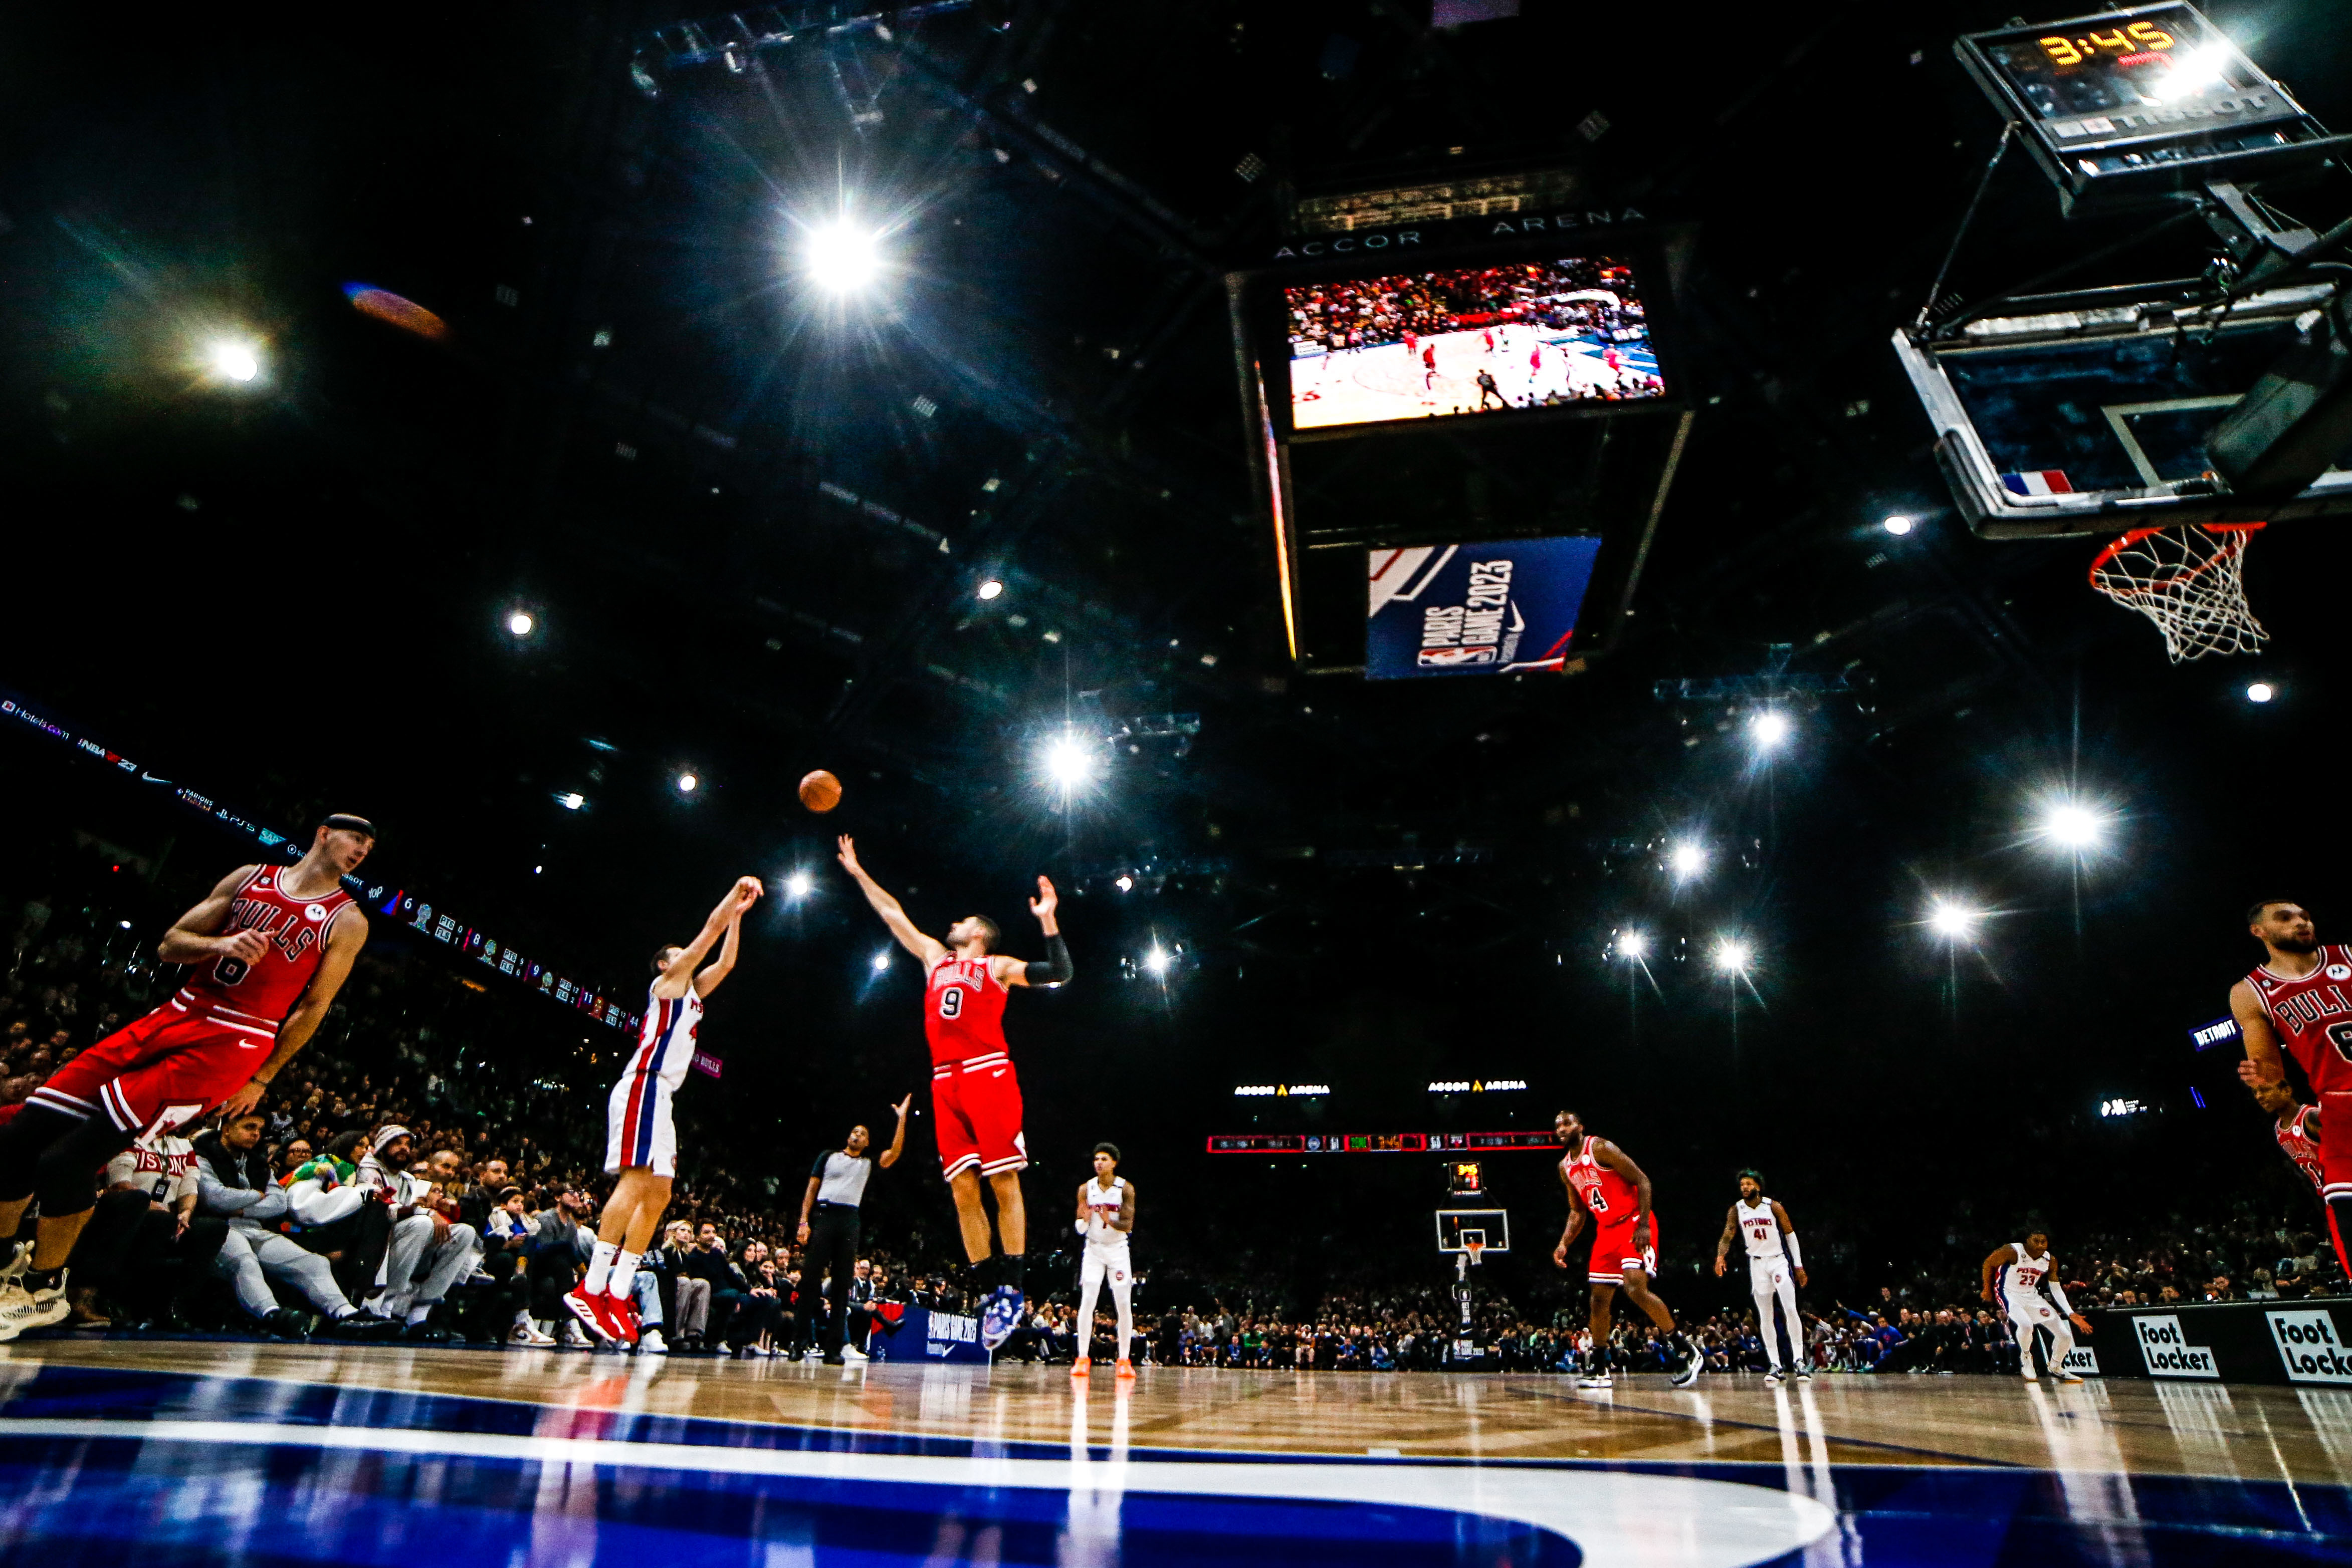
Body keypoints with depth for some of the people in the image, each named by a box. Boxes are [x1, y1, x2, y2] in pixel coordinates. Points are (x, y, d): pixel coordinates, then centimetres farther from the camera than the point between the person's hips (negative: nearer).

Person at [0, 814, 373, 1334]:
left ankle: (44, 1292, 11)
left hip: (229, 1046, -5)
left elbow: (313, 1007, 1)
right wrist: (220, 945, -11)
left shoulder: (347, 922, 0)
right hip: (174, 1017, 5)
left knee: (67, 1159, -11)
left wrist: (261, 1078, 1)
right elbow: (169, 945, 11)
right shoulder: (249, 878, 12)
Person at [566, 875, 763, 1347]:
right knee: (637, 1180, -19)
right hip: (643, 1086, -10)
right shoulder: (667, 981, 5)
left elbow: (725, 961, 31)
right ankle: (590, 1289, -21)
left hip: (660, 1095, 10)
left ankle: (618, 1294, 4)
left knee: (658, 1194, 5)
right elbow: (709, 930, -1)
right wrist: (735, 892, 6)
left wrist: (738, 914, 29)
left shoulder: (692, 991, 26)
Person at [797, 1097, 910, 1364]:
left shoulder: (869, 1163, 18)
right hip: (824, 1215, -2)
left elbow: (895, 1153, 3)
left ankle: (834, 1348, 0)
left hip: (850, 1221, 2)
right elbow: (812, 1188, 9)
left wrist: (902, 1118, -1)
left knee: (842, 1285, 0)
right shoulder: (829, 1156, 15)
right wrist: (804, 1221, -4)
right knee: (809, 1277, -9)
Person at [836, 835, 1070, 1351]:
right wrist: (858, 872, 35)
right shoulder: (935, 958, 25)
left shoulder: (998, 966, 10)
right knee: (963, 1189, 1)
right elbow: (893, 915, 32)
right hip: (946, 1081, 5)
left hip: (989, 1074, -5)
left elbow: (1059, 975, 0)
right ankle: (989, 1290, 6)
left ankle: (1012, 1288, -3)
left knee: (1003, 1182, -7)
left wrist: (1047, 921, -9)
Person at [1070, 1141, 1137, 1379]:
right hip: (1093, 1249, 1)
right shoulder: (1086, 1188, -5)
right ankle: (1083, 1358, 0)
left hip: (1118, 1250, -1)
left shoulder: (1126, 1188, -10)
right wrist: (1085, 1219, -26)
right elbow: (1080, 1230, -2)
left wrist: (1110, 1221, -34)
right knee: (1087, 1301, -8)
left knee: (1125, 1304, -1)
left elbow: (1128, 1226, -14)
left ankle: (1124, 1361, 9)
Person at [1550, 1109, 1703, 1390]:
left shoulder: (1600, 1148, -14)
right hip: (1606, 1231, 8)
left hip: (1634, 1225, -8)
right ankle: (1599, 1369, 14)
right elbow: (1577, 1212, 17)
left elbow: (1642, 1181, -15)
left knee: (1636, 1288, -23)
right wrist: (1564, 1244, 4)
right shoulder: (1565, 1168, 9)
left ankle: (1687, 1351, -7)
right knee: (1599, 1298, 5)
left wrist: (1644, 1225, -22)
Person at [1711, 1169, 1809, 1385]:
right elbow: (1727, 1236, -5)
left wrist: (1798, 1266, -2)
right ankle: (1774, 1365, 5)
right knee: (1765, 1317, 1)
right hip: (1757, 1264, 2)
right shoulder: (1737, 1210, -4)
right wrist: (1720, 1256, -23)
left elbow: (1790, 1235, -1)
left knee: (1790, 1310, -13)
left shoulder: (1774, 1206, -9)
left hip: (1779, 1260, -2)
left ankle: (1799, 1361, -4)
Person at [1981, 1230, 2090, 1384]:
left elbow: (2056, 1289, 3)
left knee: (2065, 1336, 2)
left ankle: (2056, 1368, 30)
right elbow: (1989, 1263, -10)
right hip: (2010, 1295, -6)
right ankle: (2026, 1357, -2)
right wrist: (1987, 1289, -2)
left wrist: (2071, 1314, -5)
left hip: (2032, 1297, 6)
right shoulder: (2012, 1251, -23)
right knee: (2026, 1324, -33)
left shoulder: (2050, 1261, -7)